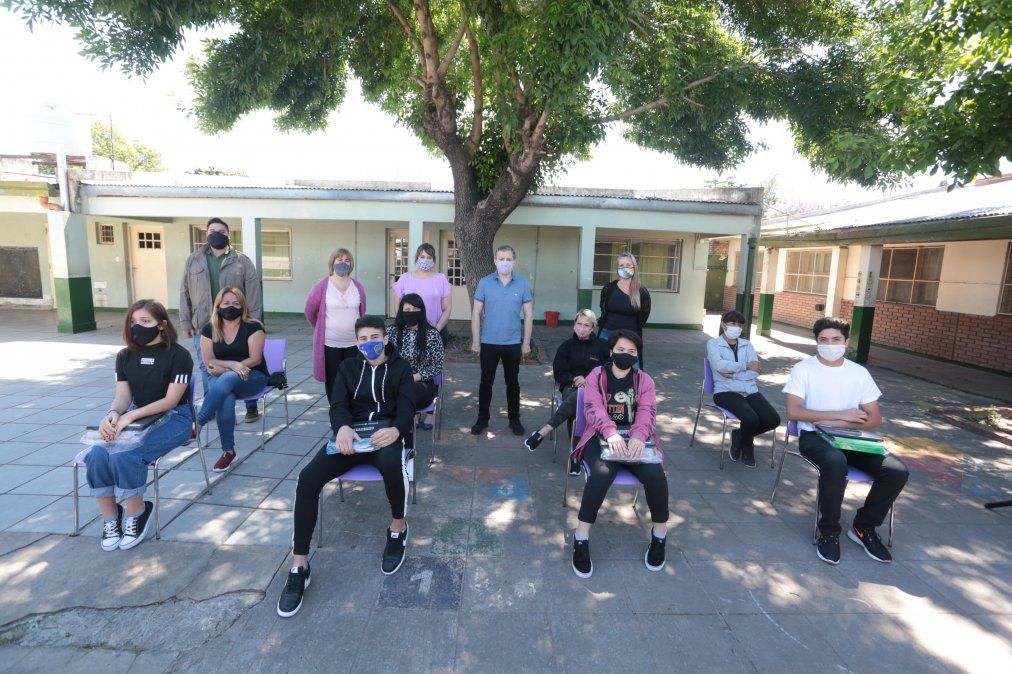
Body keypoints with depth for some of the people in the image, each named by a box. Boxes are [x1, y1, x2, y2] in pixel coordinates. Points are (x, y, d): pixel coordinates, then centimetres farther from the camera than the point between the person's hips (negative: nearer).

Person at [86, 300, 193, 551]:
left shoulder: (178, 355, -10)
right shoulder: (125, 356, 9)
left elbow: (171, 400, -14)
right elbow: (123, 395, 3)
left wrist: (130, 416, -23)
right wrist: (112, 414, -19)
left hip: (173, 418, -5)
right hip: (136, 416, 6)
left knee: (125, 456, -29)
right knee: (98, 454, -22)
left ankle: (136, 513, -4)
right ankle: (109, 519, -4)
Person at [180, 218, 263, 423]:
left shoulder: (242, 261, 1)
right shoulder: (193, 260, 9)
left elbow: (254, 295, -3)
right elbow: (185, 293, 10)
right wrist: (185, 322, 5)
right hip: (203, 326, 3)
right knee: (206, 368, 10)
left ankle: (251, 407, 14)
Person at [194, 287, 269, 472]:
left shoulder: (253, 327, -4)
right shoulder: (209, 330, 5)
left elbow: (255, 359, -11)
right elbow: (209, 362, 0)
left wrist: (223, 368, -14)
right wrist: (233, 364, -17)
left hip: (253, 377, -2)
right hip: (221, 380, 2)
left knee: (227, 379, -37)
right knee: (225, 400, -32)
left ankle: (197, 424, -34)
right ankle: (228, 451, -21)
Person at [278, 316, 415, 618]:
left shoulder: (400, 367, 12)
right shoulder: (348, 367, 20)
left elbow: (406, 407, -1)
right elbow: (338, 405, 6)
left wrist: (395, 430, -26)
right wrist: (343, 428, -20)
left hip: (385, 431, -2)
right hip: (351, 433, 3)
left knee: (390, 463, -39)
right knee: (308, 478, -24)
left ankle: (398, 526, -8)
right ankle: (299, 564, -11)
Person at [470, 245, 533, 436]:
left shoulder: (523, 284, -2)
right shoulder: (484, 283, -3)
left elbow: (528, 314, 2)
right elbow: (476, 313, -1)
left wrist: (526, 342, -1)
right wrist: (475, 341, -4)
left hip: (513, 343, 0)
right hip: (488, 343, 0)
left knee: (513, 382, 12)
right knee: (486, 381, 9)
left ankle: (514, 419, 26)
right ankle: (482, 418, 24)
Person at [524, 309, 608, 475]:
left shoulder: (601, 347, 8)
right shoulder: (567, 346, 10)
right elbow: (559, 373, 8)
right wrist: (574, 379, -11)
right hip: (571, 387, 1)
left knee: (577, 398, -37)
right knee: (575, 405, -37)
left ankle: (542, 432, -37)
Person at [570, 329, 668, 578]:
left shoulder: (644, 380, 13)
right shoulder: (596, 376, 6)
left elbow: (647, 412, -4)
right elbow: (593, 408, -10)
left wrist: (638, 436, -27)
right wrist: (611, 433, -31)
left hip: (635, 438, 2)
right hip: (602, 437, -2)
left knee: (655, 475, -26)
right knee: (602, 473, -33)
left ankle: (660, 534, 2)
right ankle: (581, 539, -20)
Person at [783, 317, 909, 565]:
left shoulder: (859, 372, 9)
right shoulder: (803, 369, -3)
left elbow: (875, 419, 5)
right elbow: (793, 412, -14)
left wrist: (838, 424, -12)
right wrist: (840, 415, -16)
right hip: (814, 436, -4)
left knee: (897, 472, -18)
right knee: (836, 462, -37)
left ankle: (864, 527, 7)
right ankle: (829, 531, -14)